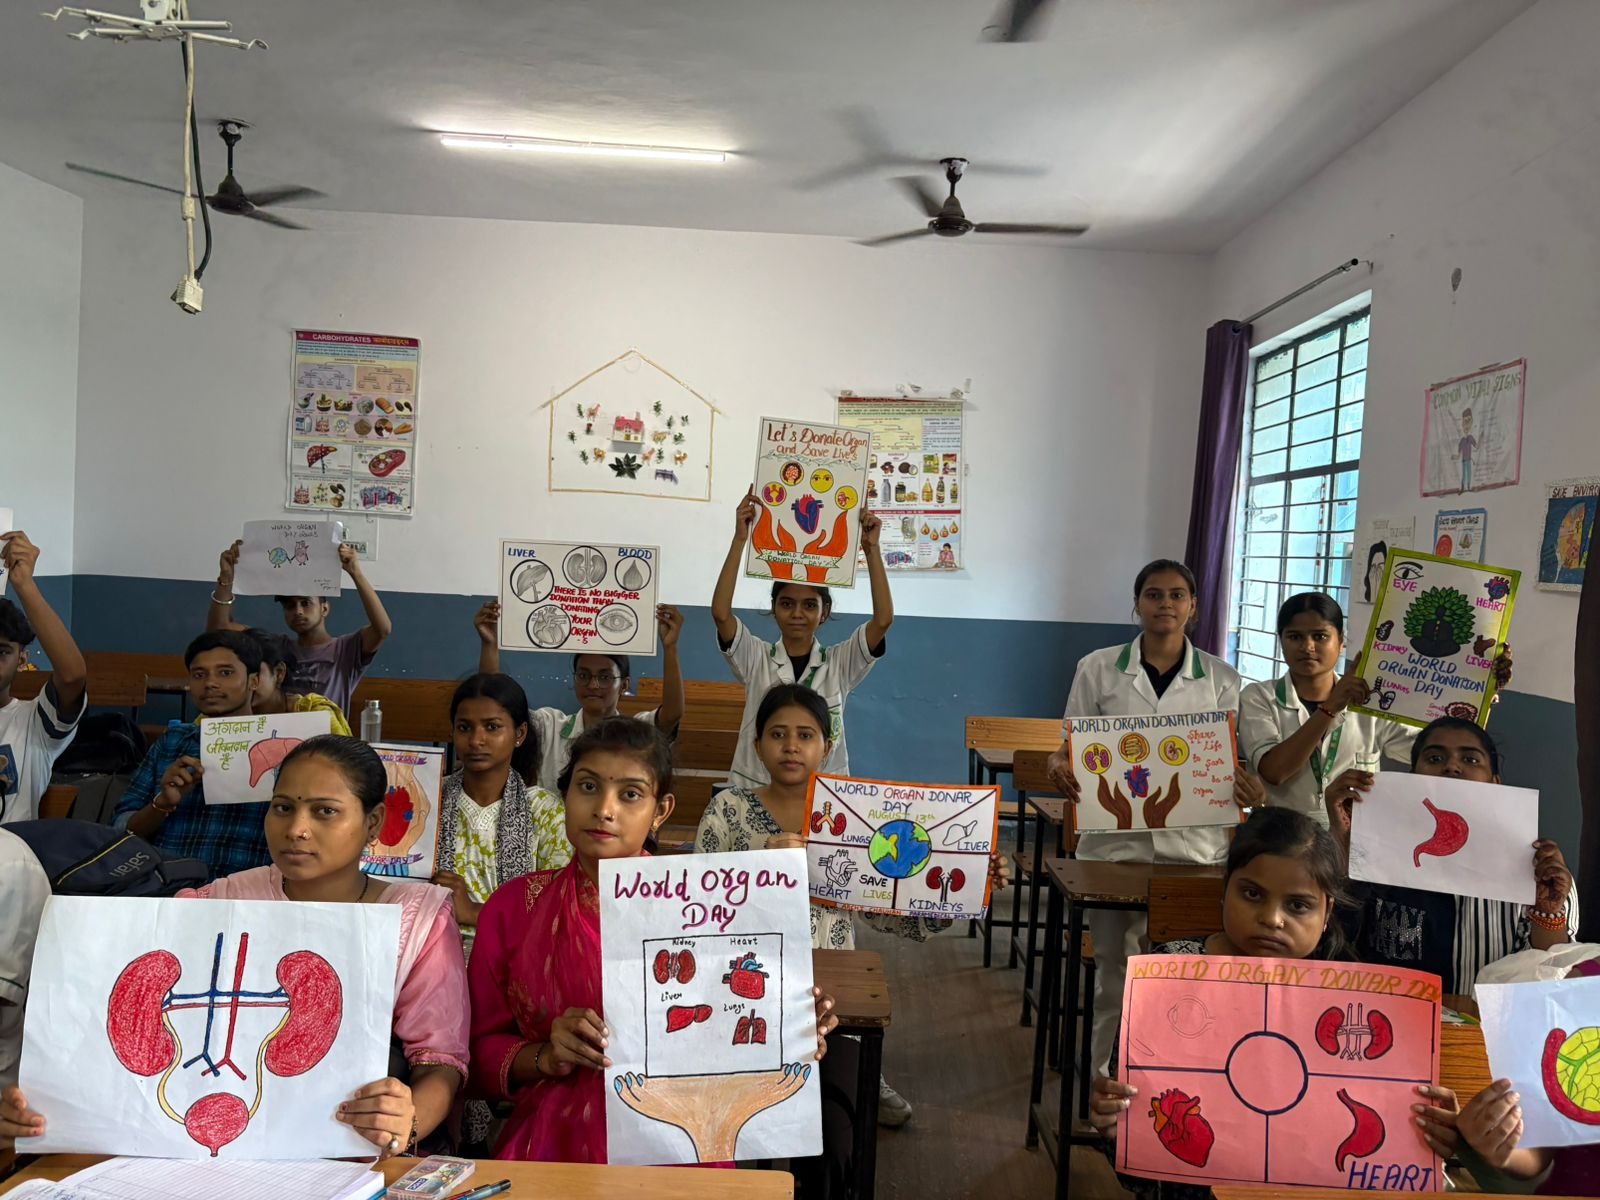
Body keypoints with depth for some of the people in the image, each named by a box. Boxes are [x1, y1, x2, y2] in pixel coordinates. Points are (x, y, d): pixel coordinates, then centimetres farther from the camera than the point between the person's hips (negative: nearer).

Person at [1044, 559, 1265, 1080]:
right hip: (1116, 838, 0)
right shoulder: (1099, 668, 4)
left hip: (1193, 842, 1)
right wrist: (1060, 766, -17)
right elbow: (1073, 746, 6)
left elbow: (1229, 759, 8)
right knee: (1115, 968, 8)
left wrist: (1242, 785, -15)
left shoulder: (1220, 679, 6)